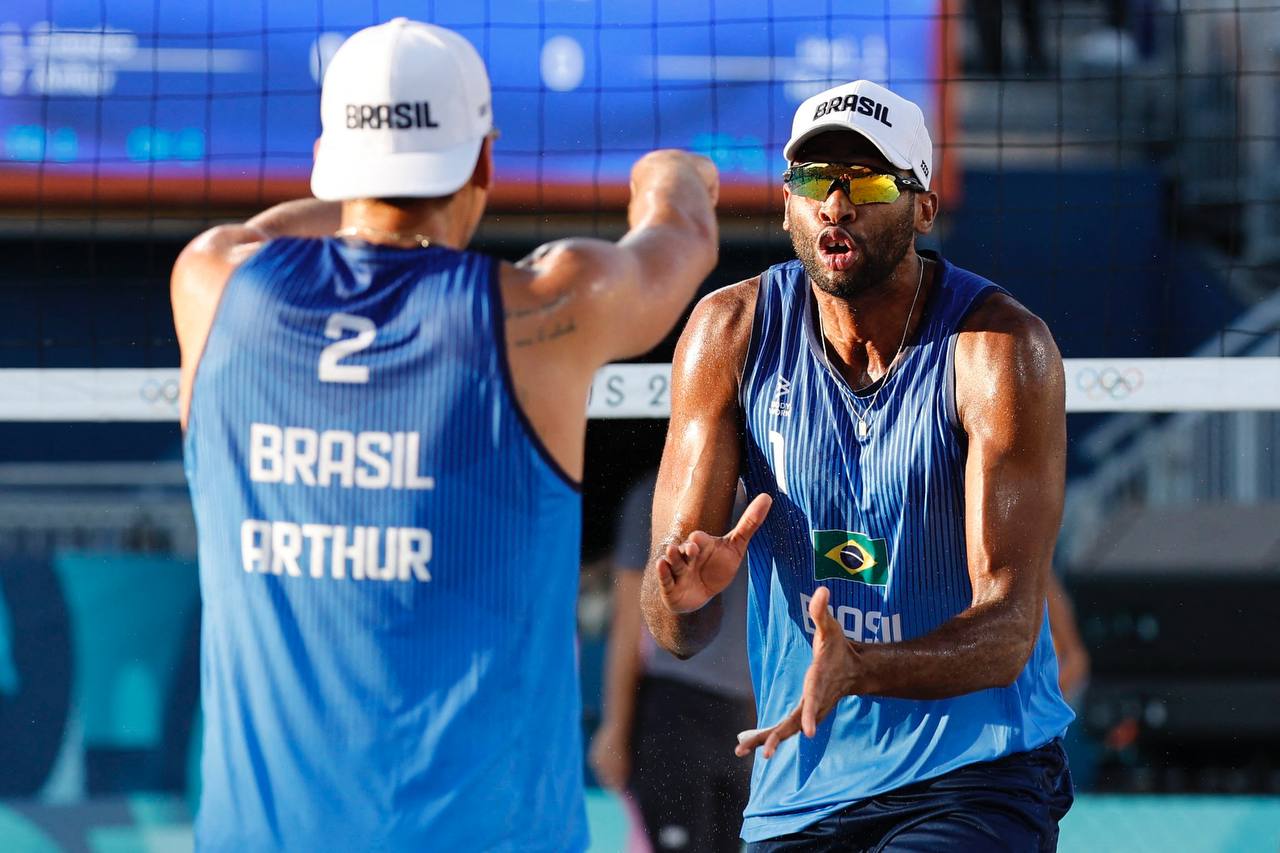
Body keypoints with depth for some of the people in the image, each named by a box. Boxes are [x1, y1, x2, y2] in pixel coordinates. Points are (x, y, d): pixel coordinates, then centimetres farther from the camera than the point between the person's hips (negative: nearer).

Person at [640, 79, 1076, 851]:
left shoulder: (1004, 348, -12)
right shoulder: (731, 332, -2)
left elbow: (1008, 627, -20)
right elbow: (680, 632, -4)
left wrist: (858, 670, -38)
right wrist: (686, 592, -29)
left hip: (975, 784, -4)